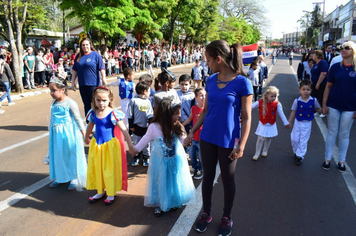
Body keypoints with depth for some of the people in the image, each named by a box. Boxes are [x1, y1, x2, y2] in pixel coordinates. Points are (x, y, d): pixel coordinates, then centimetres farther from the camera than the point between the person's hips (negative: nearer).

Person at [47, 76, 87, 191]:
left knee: (72, 155, 5)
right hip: (56, 134, 6)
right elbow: (52, 118, 17)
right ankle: (59, 177, 33)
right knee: (58, 155, 15)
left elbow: (78, 119, -9)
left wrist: (84, 134, -7)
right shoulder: (54, 103, 5)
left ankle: (74, 178, 19)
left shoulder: (70, 103, -14)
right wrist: (51, 132, 22)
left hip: (69, 134, -6)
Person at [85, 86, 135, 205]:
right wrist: (86, 138, 31)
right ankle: (100, 191, 36)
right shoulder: (93, 113, -3)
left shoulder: (113, 114, -18)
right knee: (96, 168, 15)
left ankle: (111, 193, 26)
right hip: (96, 144, 5)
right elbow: (90, 126, 16)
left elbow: (123, 130, -18)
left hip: (110, 145, -5)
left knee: (110, 169, 7)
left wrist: (130, 145, -20)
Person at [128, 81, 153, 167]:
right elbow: (130, 115, -4)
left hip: (147, 127, 3)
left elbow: (151, 114, 8)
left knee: (146, 144, 11)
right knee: (136, 143, 9)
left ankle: (146, 158, 26)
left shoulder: (148, 101, 7)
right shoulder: (133, 101, -6)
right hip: (137, 127, -3)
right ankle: (136, 158, 25)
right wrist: (131, 126, -6)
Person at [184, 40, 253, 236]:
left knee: (228, 179, 14)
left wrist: (241, 146, -13)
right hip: (208, 138, 4)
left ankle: (227, 218, 36)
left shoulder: (242, 83, -13)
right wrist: (192, 132, 7)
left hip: (228, 141, -4)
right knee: (208, 177, 16)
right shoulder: (210, 80, 1)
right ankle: (206, 213, 37)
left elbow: (246, 118, -10)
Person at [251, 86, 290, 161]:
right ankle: (257, 154, 13)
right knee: (260, 139, -2)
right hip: (262, 124, -1)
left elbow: (281, 114, -3)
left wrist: (286, 123, 0)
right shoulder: (260, 102, -14)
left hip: (271, 125, 2)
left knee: (268, 138, 14)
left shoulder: (277, 104, -10)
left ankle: (265, 151, 38)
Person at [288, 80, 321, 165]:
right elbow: (293, 112, -1)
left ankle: (299, 156, 17)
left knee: (303, 141, 5)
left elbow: (318, 109, 8)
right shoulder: (297, 101, -11)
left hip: (307, 124, 0)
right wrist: (289, 122, 3)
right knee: (294, 139, 8)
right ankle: (296, 152, 33)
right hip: (298, 123, 1)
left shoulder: (314, 100, -9)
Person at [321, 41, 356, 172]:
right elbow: (328, 86, 3)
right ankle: (327, 159, 20)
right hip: (333, 105, 1)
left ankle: (341, 161, 24)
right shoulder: (335, 67, 0)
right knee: (332, 133, 9)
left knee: (344, 134, 10)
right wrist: (324, 103, -3)